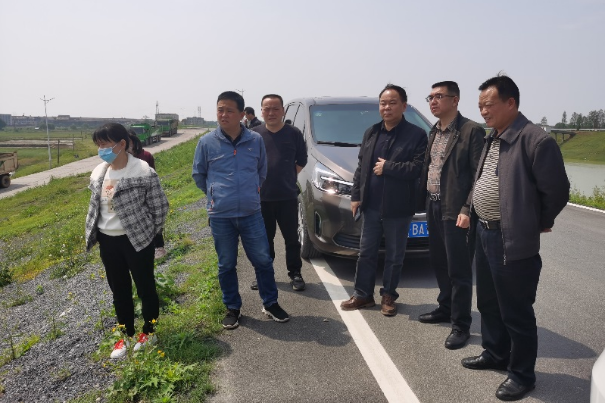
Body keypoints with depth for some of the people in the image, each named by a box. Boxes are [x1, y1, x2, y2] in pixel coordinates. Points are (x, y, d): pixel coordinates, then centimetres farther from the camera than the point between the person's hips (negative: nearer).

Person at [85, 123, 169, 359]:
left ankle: (149, 332, 29)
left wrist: (147, 234, -4)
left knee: (145, 287, 9)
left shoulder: (143, 172, -17)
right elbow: (95, 206, 16)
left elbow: (159, 206, -11)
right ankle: (126, 335, 32)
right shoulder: (98, 173, 4)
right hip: (107, 241, 6)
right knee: (119, 290, 16)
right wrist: (92, 234, 11)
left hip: (136, 240, -6)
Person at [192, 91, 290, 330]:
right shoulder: (207, 142, -4)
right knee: (226, 265, 11)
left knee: (263, 260, 7)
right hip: (220, 216, 0)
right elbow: (198, 174, 10)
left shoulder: (256, 140, -1)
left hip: (251, 213, 1)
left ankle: (271, 304, 26)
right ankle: (233, 308, 28)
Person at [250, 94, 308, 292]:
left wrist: (286, 178, 2)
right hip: (262, 197, 1)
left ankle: (295, 274, 20)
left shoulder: (294, 133, 1)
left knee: (291, 238, 7)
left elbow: (301, 160, 9)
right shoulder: (254, 133, 2)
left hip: (288, 196, -1)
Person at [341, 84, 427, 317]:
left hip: (398, 207, -4)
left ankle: (388, 296, 25)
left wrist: (387, 167, -17)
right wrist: (356, 196, 5)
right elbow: (361, 167, 12)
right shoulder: (371, 133, 11)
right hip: (371, 205, 5)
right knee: (366, 252, 12)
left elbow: (419, 168, -18)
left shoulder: (416, 135, -7)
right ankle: (363, 295, 24)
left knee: (394, 255, 10)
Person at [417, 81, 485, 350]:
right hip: (434, 207, 8)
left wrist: (467, 210, -19)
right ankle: (445, 309, 34)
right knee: (439, 264, 17)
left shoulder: (471, 131, -10)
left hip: (455, 210, -7)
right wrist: (423, 200, 9)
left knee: (458, 270, 1)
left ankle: (461, 325, 12)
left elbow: (479, 175, -14)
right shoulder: (434, 132, 14)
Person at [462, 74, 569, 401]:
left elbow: (557, 191, -15)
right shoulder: (492, 140, 10)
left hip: (514, 241, -9)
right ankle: (495, 354, 39)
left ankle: (522, 374, 21)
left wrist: (538, 224, -2)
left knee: (516, 312, 4)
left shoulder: (536, 141, -18)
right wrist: (478, 221, 14)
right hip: (484, 234, 9)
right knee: (488, 303, 20)